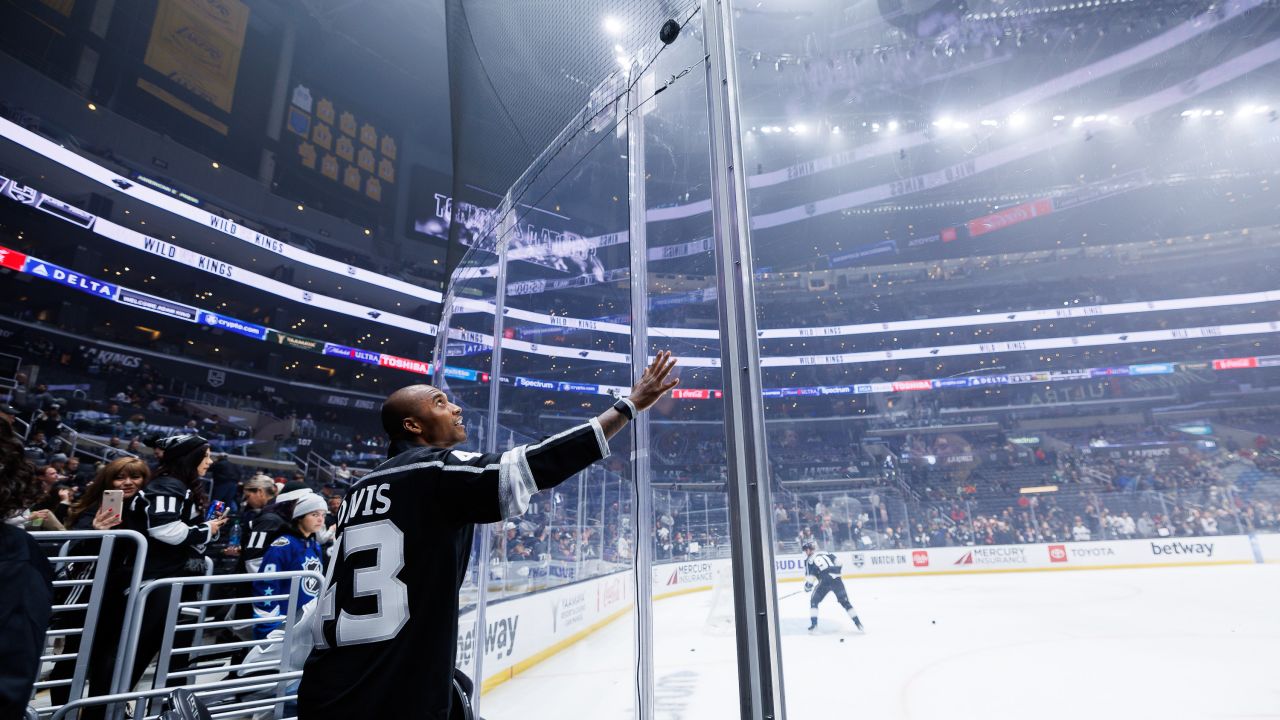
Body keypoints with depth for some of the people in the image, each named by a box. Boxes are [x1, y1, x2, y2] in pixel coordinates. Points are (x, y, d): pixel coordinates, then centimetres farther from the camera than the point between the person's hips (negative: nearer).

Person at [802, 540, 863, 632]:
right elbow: (838, 562, 14)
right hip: (837, 580, 4)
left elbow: (810, 576, 0)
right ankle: (858, 623, 7)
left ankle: (813, 624, 4)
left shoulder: (810, 560, 7)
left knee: (814, 601, 13)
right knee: (845, 602, 14)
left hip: (825, 582, -4)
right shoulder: (825, 553, 21)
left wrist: (807, 586, 15)